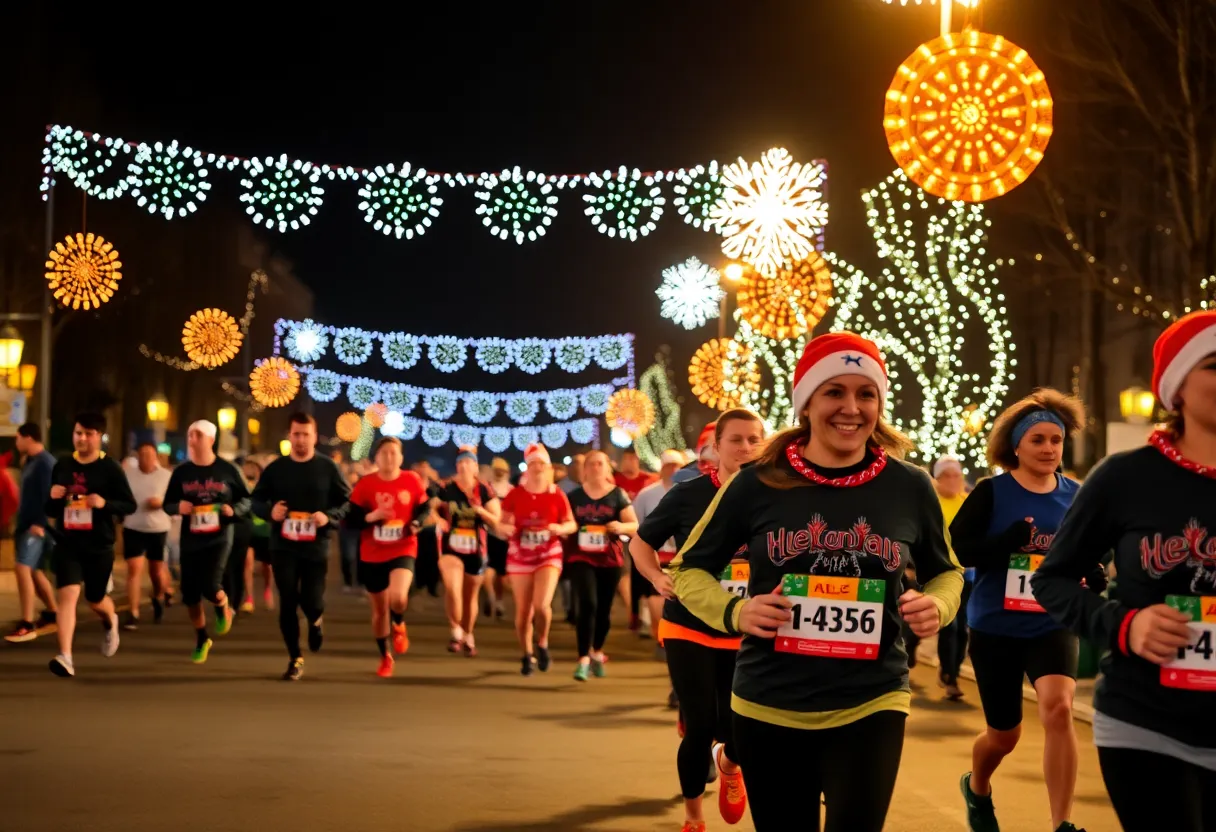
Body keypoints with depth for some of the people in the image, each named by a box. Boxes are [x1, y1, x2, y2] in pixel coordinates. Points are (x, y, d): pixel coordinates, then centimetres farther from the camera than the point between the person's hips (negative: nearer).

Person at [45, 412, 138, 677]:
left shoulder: (110, 468, -7)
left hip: (99, 546, -2)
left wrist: (105, 503, -25)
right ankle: (65, 657, -19)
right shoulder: (62, 466, 4)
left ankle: (110, 622, 50)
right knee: (68, 594, -16)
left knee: (95, 599, 14)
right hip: (67, 544, 2)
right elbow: (50, 510, 13)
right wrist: (53, 498, -10)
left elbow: (130, 505, -7)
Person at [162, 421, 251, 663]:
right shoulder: (181, 472, 2)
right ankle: (201, 640, 29)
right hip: (190, 541, 3)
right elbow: (167, 504, 9)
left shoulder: (227, 469, -3)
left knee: (210, 585, -21)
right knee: (190, 595, 7)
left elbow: (246, 499, 5)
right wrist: (178, 507, -13)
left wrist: (235, 510, -15)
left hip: (219, 538, -3)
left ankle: (224, 607, 17)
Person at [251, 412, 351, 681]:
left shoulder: (328, 468, -1)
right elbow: (256, 500, 10)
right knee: (288, 602, -1)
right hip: (283, 546, 1)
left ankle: (315, 621, 36)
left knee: (312, 602, -3)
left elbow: (348, 502, 2)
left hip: (316, 547, -1)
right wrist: (269, 511, -12)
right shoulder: (275, 468, 3)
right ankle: (295, 659, 11)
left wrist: (329, 516, -17)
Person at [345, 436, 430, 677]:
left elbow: (424, 510, 9)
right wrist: (371, 517, -23)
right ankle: (385, 658, 33)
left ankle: (399, 626, 10)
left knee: (398, 597, -27)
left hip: (403, 551, -1)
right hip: (372, 555, 1)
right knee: (379, 610, 11)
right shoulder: (365, 484, -5)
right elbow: (350, 520, -5)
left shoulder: (412, 481, -4)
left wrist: (416, 525, -12)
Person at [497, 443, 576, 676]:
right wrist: (507, 528, -19)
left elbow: (572, 524, 3)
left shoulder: (557, 495, -3)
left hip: (548, 556, -1)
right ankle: (527, 655, 24)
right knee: (523, 611, 4)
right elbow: (502, 523, 4)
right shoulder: (515, 494, -2)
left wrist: (560, 528, -18)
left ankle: (543, 643, 10)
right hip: (520, 557, 1)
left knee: (542, 605, -19)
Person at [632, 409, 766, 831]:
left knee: (737, 730, -2)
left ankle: (729, 764, 39)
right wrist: (659, 578, -11)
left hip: (748, 634, 1)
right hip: (689, 629, -1)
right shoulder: (688, 494, -7)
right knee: (700, 729, -4)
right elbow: (641, 542, 6)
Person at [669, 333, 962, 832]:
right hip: (768, 708, 1)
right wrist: (735, 611, -14)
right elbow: (689, 570, 5)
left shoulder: (910, 487, -2)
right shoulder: (757, 484, -6)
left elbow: (944, 572, 14)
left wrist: (937, 606, -8)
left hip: (870, 706, 0)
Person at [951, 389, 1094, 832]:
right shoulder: (991, 492, -9)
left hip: (1053, 626, 1)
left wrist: (1098, 579, -9)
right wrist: (1011, 541, -29)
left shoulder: (1076, 497, 0)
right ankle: (977, 789, 47)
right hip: (995, 628, -1)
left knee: (1058, 708, -26)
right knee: (1004, 735, 12)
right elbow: (953, 549, -15)